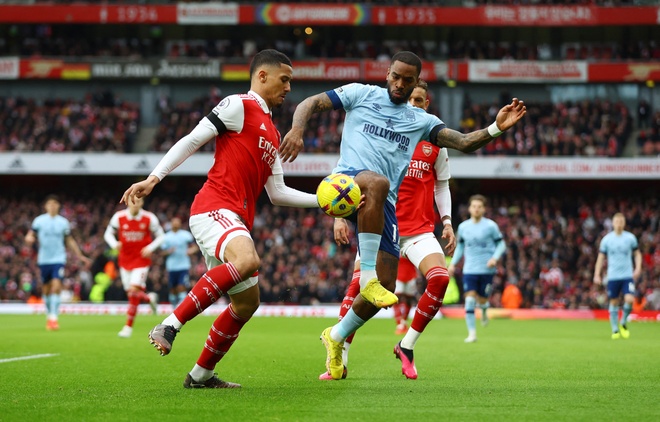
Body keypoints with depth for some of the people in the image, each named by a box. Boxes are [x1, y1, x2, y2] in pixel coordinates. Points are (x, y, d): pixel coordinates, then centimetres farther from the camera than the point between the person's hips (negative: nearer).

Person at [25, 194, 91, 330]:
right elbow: (30, 235, 2)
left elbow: (70, 240, 15)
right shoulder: (39, 220, 1)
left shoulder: (63, 222, 5)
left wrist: (80, 256, 15)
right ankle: (49, 316, 26)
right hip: (43, 259, 1)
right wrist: (29, 238, -23)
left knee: (56, 286, -15)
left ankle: (54, 317, -16)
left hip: (58, 259, -1)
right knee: (46, 289, 9)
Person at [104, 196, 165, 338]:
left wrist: (150, 248, -15)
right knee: (131, 293, 5)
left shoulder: (149, 218, -8)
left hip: (141, 259, -3)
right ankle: (150, 298, 40)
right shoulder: (119, 217, -6)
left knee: (134, 290, -16)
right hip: (125, 260, 3)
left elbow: (160, 236, 2)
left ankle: (129, 326, -8)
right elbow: (108, 234, 5)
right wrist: (114, 244, -16)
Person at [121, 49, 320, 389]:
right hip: (214, 208, -10)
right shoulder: (239, 106, 1)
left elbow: (277, 193, 28)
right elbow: (191, 141, -6)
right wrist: (154, 178, -15)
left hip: (238, 221, 10)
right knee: (248, 260, -37)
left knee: (247, 302, 12)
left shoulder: (272, 134, 27)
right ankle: (170, 326, -33)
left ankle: (201, 375, 24)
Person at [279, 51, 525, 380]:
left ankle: (337, 336, 27)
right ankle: (367, 275, -38)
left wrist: (496, 128, -10)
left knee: (383, 293, -2)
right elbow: (310, 103, 8)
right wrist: (297, 130, -14)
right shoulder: (360, 94, 12)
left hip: (384, 206, 4)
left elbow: (464, 142, 8)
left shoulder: (420, 120, 19)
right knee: (376, 182, -42)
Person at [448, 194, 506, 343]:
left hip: (486, 270, -2)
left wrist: (495, 258, -16)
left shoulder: (490, 226, -4)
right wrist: (453, 264, 10)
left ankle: (484, 308, 41)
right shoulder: (463, 227, 6)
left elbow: (501, 244, 2)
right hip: (469, 269, 2)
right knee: (469, 300, -11)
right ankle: (472, 333, -6)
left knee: (482, 300, 2)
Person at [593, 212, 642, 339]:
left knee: (629, 299, -16)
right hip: (613, 276, 0)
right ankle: (615, 330, 13)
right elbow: (601, 257, 6)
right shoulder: (606, 239, 1)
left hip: (628, 275, 0)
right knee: (613, 302, 2)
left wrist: (638, 268, -1)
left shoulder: (630, 237, 2)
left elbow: (637, 253, 13)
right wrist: (597, 274, 0)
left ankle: (623, 323, 8)